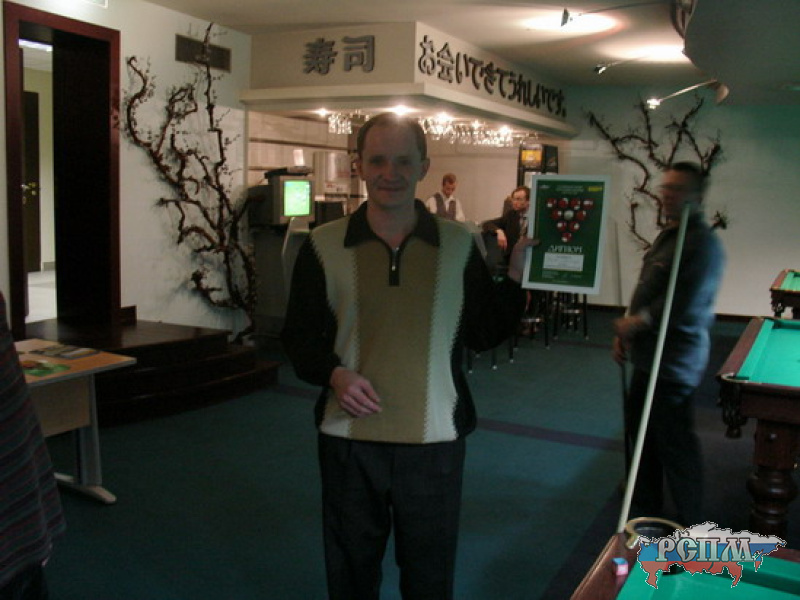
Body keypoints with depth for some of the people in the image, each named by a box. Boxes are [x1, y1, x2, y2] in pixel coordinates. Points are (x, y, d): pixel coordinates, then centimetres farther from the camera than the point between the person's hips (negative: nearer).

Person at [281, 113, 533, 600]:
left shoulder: (459, 244, -1)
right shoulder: (324, 246, -3)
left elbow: (485, 335, 3)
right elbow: (300, 335, 2)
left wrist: (516, 275, -9)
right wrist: (334, 373, -16)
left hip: (434, 441, 0)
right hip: (349, 438, 0)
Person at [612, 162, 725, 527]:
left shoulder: (703, 243, -16)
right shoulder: (666, 236, 14)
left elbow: (686, 305, -25)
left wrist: (640, 321, -15)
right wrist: (624, 333, 10)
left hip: (675, 363, -10)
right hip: (648, 356, 10)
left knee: (675, 444, -1)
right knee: (639, 430, 20)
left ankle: (691, 528, 15)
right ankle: (646, 508, 38)